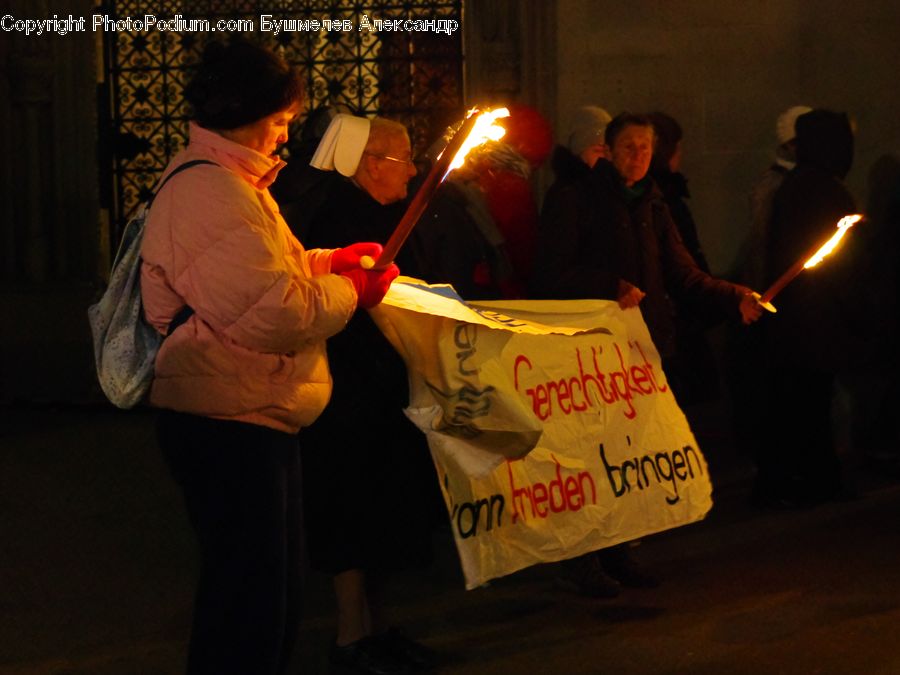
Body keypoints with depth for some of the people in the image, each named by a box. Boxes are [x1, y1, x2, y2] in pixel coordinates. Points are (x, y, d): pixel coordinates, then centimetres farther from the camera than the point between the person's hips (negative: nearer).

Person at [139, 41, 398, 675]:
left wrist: (327, 263, 14)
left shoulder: (222, 182, 18)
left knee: (276, 597, 17)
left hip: (251, 418, 11)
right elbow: (274, 313, -25)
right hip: (230, 424, -11)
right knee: (248, 601, -6)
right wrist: (350, 291, -9)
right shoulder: (213, 194, -19)